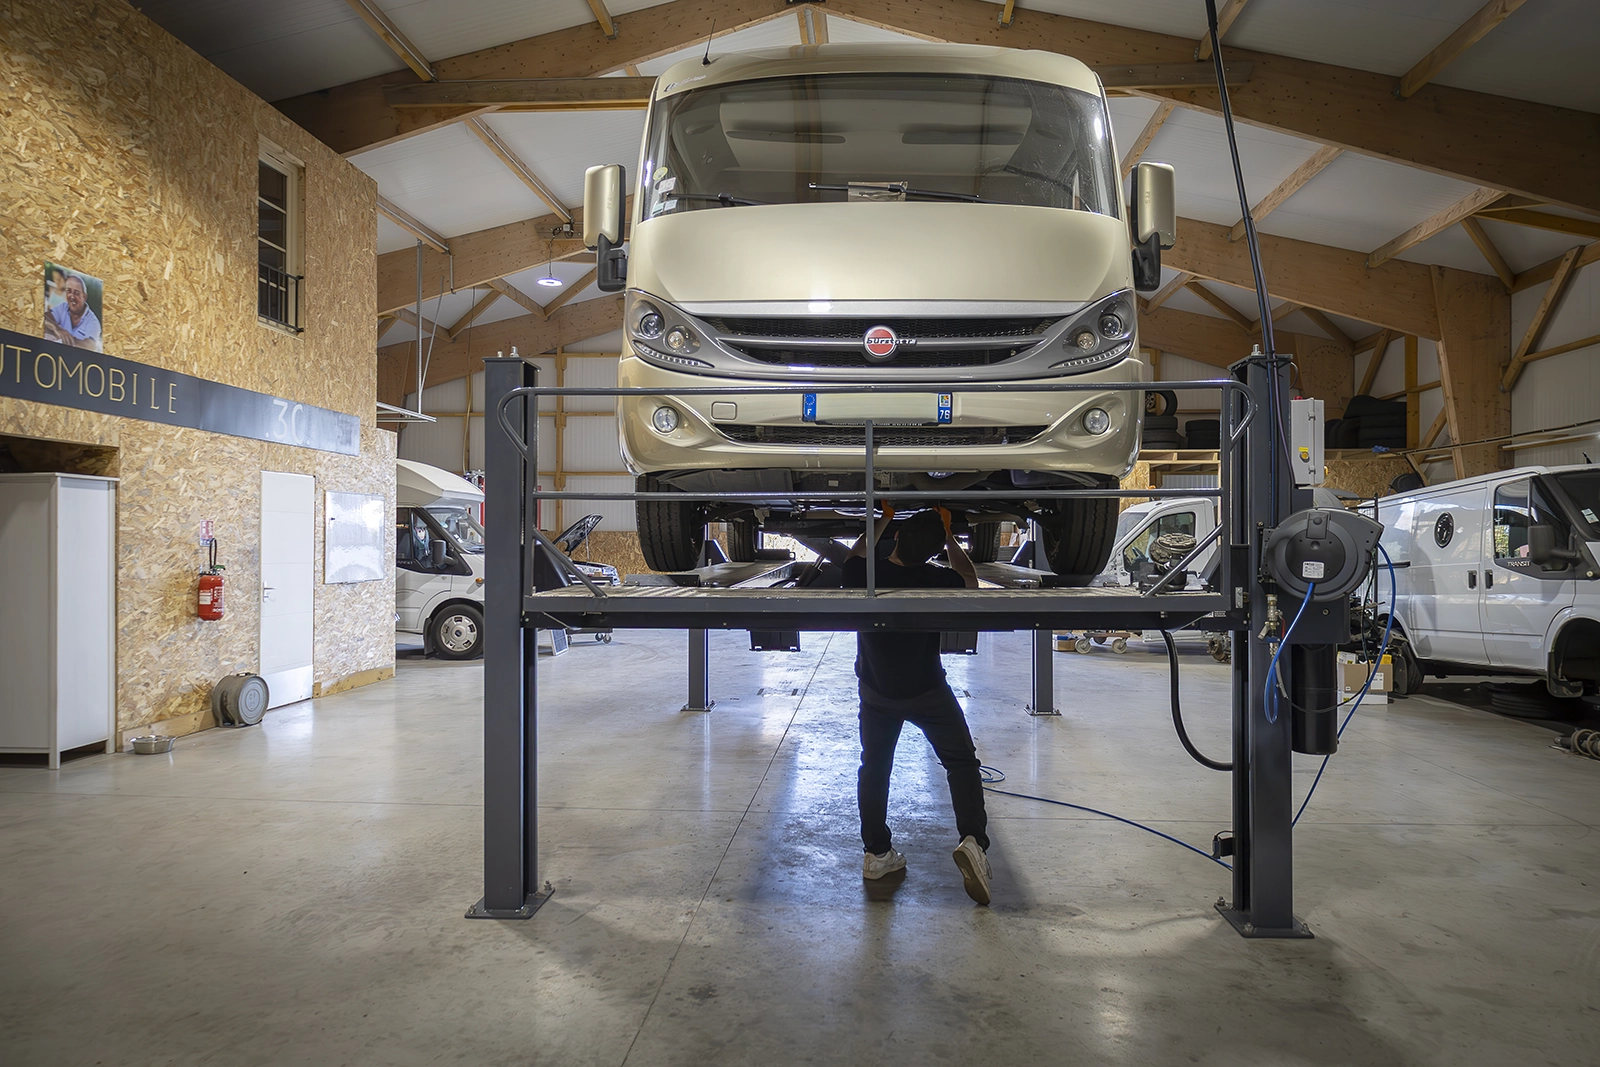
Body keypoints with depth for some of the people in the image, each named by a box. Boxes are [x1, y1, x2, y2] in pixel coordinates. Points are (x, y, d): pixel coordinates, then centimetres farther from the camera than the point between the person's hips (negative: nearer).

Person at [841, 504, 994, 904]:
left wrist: (882, 521, 15)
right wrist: (948, 535, 8)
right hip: (927, 692, -2)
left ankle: (876, 854, 20)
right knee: (961, 761, 10)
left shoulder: (863, 575, -17)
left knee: (874, 766, 17)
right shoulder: (936, 581, -22)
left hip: (876, 691, 3)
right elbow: (969, 579, 3)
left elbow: (855, 555, 10)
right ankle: (973, 840, -8)